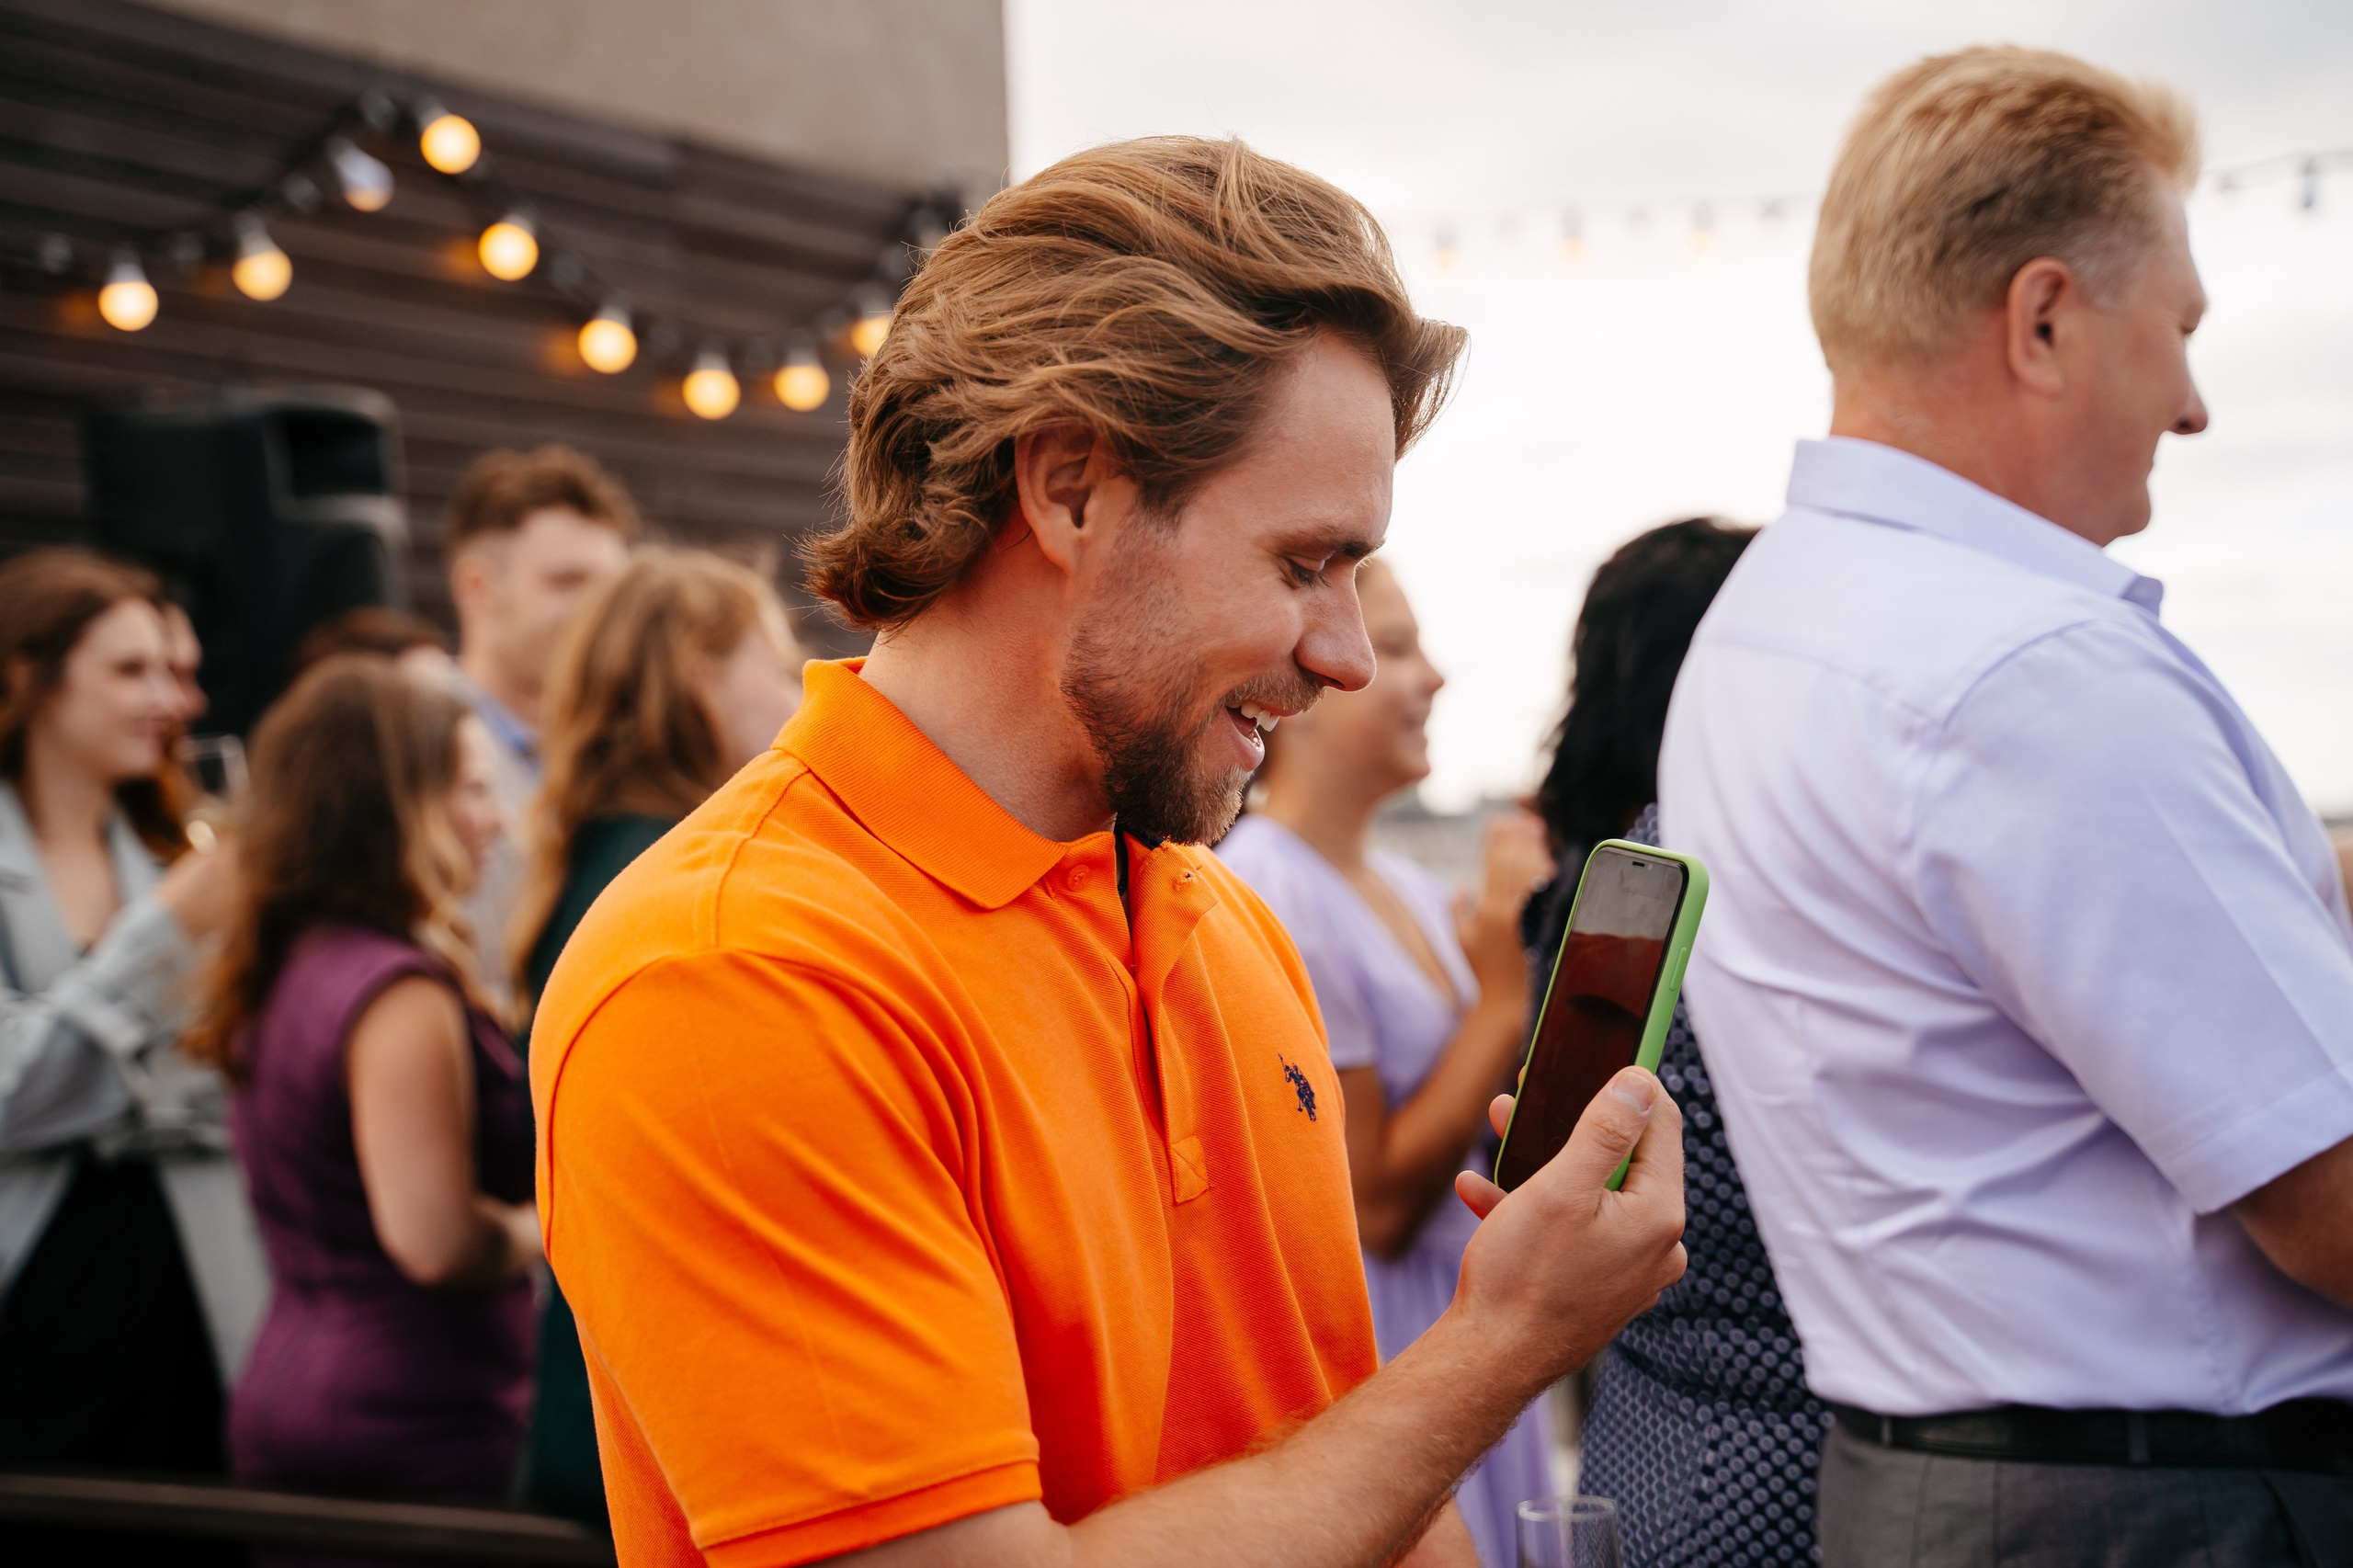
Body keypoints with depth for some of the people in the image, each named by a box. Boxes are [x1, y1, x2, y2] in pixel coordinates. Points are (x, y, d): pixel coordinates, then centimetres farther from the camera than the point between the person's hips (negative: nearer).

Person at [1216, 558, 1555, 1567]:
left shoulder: (1413, 892, 9)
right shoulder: (1261, 898, -17)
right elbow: (1380, 1202, -17)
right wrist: (1505, 1000, -15)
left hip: (1472, 1340, 8)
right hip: (1370, 1360, -8)